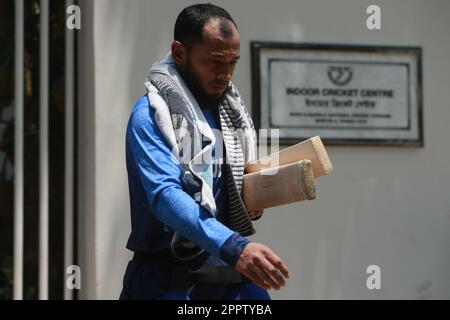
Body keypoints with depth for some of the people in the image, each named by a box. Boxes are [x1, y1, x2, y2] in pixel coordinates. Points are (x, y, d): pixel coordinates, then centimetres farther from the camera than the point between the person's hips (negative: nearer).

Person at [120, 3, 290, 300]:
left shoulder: (231, 109, 12)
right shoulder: (152, 114, -10)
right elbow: (165, 195, -24)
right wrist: (234, 247, -36)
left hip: (234, 277, 6)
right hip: (173, 282, -6)